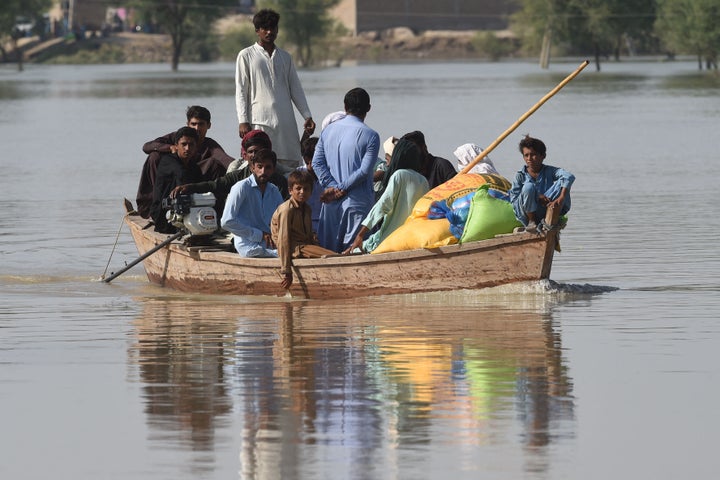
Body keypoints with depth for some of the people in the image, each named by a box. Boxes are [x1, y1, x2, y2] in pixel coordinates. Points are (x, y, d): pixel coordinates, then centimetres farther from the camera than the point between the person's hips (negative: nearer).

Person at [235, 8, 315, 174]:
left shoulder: (285, 57, 17)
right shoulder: (246, 55, 6)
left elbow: (296, 89, 18)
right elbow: (241, 91, 2)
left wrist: (307, 116, 9)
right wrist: (243, 121, -7)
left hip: (286, 121, 4)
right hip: (259, 121, -4)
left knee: (291, 165, -2)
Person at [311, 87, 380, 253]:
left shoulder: (328, 130, 7)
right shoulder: (370, 136, -8)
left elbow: (317, 163, 2)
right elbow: (364, 170, -14)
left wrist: (333, 187, -4)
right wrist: (341, 189, -9)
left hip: (331, 203, 4)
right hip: (358, 202, -4)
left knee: (327, 251, 9)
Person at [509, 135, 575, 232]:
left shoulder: (549, 171, 1)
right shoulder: (520, 176, 1)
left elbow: (569, 177, -18)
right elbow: (514, 199, -7)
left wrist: (561, 198, -34)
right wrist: (537, 197, -20)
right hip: (526, 215, -1)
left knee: (561, 182, -16)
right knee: (529, 187, -28)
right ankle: (531, 222, -14)